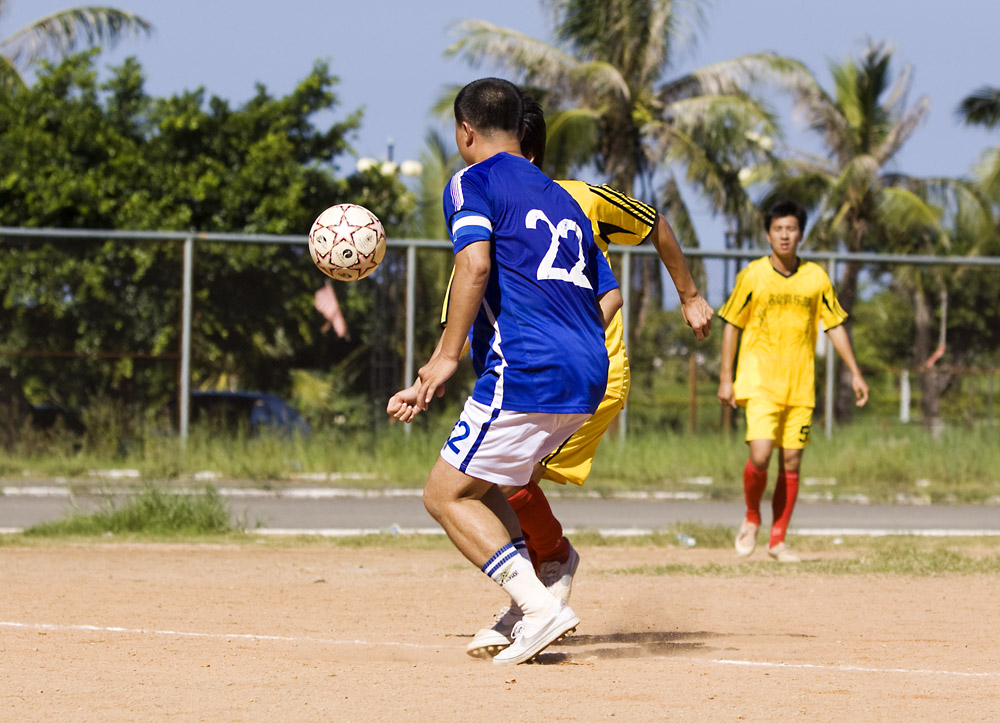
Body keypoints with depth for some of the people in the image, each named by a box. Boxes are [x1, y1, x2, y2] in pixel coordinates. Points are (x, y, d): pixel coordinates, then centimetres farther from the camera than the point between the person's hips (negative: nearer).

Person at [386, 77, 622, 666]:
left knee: (446, 495, 1)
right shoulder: (562, 199, 25)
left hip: (525, 372, -8)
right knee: (473, 480, 21)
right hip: (589, 379, 8)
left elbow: (475, 265, -16)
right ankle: (529, 606, 7)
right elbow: (610, 295, 24)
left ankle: (541, 607, -14)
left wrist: (446, 358, -15)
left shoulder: (474, 182, 2)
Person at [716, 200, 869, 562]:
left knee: (791, 463, 2)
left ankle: (778, 539, 12)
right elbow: (732, 325, 4)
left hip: (800, 385, 3)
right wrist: (725, 379, 0)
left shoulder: (816, 278, 5)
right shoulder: (752, 275, -2)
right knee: (760, 455, -17)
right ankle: (751, 518, 10)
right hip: (760, 382, -3)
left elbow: (835, 325, 11)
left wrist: (855, 373, 6)